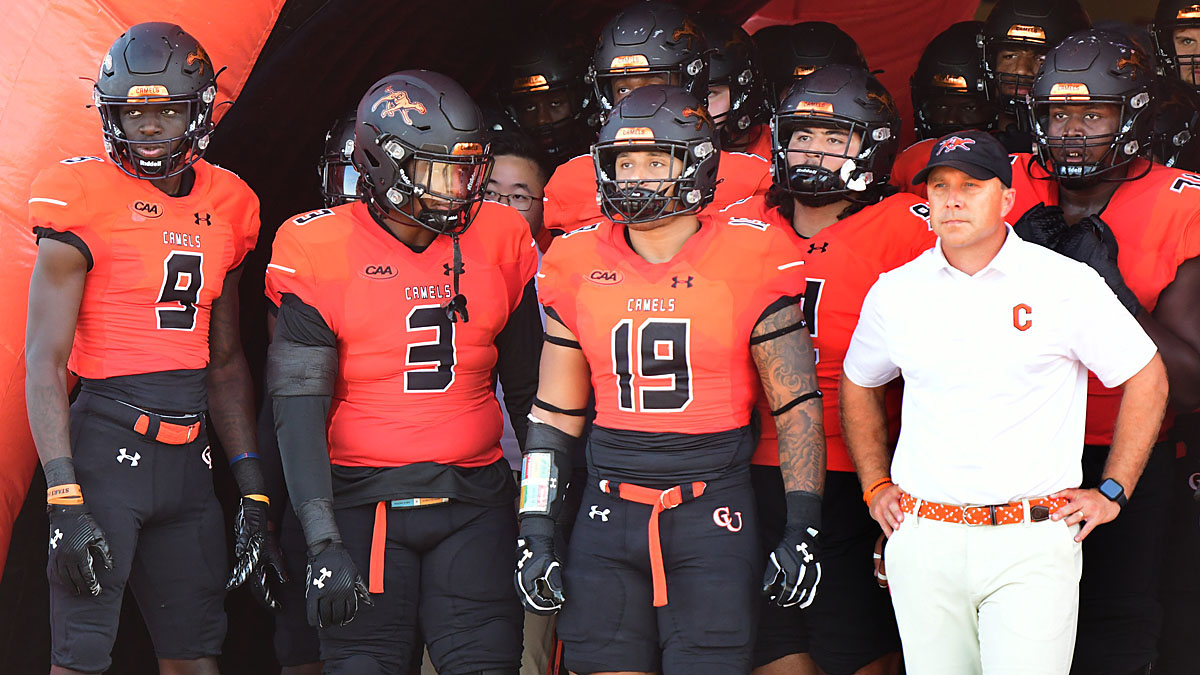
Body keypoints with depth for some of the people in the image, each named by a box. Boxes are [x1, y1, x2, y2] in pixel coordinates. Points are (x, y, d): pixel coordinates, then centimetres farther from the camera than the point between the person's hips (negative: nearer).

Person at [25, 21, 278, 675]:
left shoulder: (224, 208, 10)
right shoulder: (85, 204, -7)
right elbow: (43, 363, -9)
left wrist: (252, 496, 14)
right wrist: (65, 501, -17)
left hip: (187, 454, 6)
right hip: (107, 444, -6)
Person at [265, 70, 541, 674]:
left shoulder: (499, 243, 5)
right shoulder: (321, 252, -6)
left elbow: (526, 387, 16)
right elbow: (299, 409, -9)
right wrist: (323, 543, -16)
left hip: (474, 501, 3)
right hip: (363, 504, -2)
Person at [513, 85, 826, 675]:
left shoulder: (748, 261, -3)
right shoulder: (579, 267, 6)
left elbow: (797, 404, 1)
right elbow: (554, 414, 12)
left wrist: (802, 531, -3)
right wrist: (534, 531, 7)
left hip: (713, 514, -3)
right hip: (608, 514, 3)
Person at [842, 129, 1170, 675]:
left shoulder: (1068, 286, -2)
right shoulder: (895, 292, 7)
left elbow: (1147, 381, 6)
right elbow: (858, 386, 25)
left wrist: (1112, 492, 3)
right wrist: (875, 486, 17)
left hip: (1032, 546, -3)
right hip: (922, 541, 3)